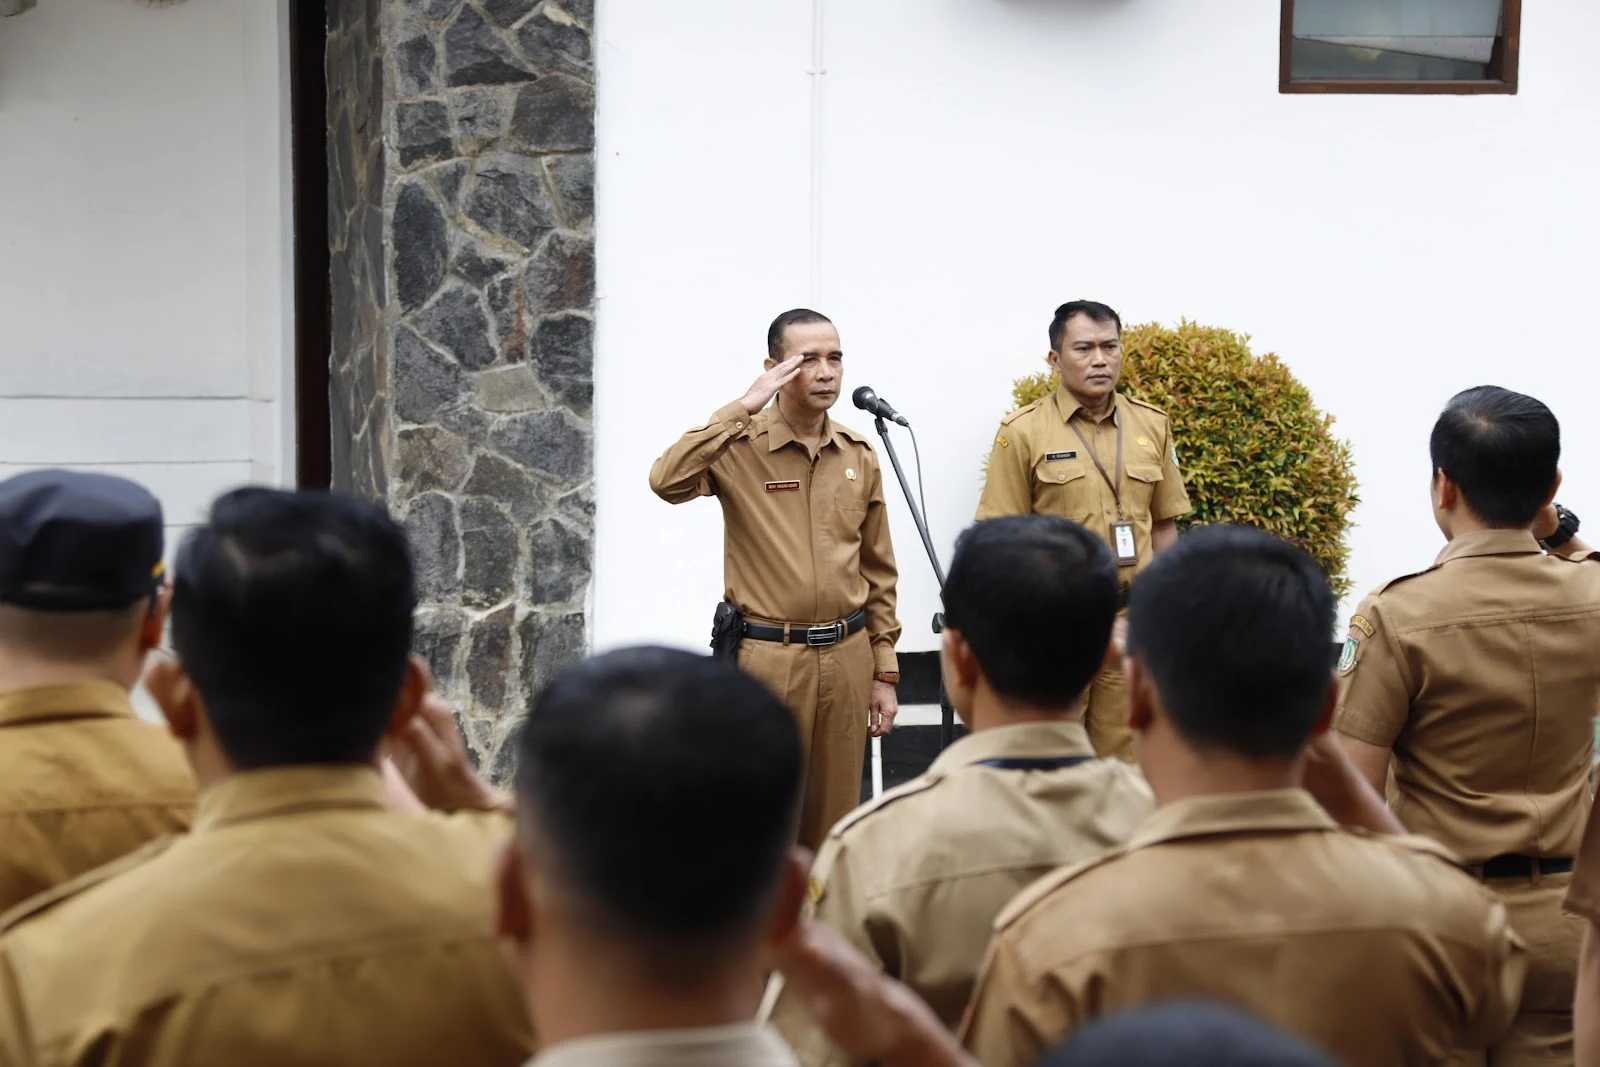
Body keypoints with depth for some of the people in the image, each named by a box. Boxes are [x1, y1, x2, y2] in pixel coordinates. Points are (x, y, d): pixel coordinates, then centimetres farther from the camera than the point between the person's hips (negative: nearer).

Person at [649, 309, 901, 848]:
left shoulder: (859, 456, 7)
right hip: (767, 659, -4)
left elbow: (878, 572, 12)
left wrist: (884, 672, 10)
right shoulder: (740, 448, -6)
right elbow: (667, 480, -27)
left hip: (847, 657, 4)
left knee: (833, 822, 10)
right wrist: (742, 409, -23)